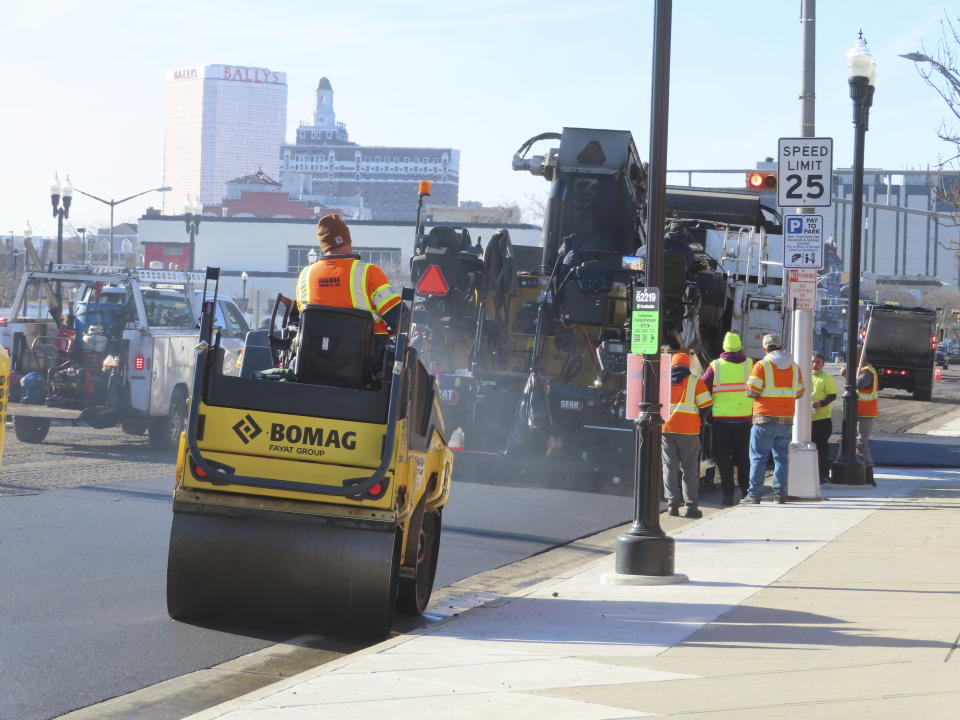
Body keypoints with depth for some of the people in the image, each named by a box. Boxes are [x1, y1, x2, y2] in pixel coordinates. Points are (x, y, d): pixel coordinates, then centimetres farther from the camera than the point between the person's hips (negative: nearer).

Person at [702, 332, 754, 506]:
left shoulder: (715, 366, -3)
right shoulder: (750, 364, -1)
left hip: (721, 418, -1)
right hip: (744, 418, 1)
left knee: (723, 458, 6)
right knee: (743, 457, 14)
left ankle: (728, 494, 1)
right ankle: (745, 492, 16)